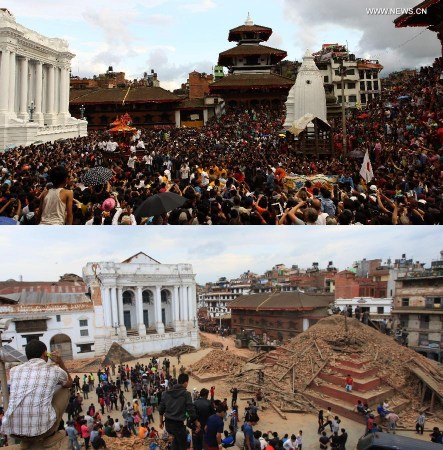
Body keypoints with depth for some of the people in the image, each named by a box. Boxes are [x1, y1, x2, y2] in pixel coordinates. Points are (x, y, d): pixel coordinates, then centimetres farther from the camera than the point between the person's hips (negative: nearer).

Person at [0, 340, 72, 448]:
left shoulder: (14, 370, 12)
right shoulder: (55, 369, 3)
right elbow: (69, 383, 27)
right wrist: (60, 363, 24)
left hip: (12, 430, 4)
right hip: (42, 428, -4)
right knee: (64, 389, 22)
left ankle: (26, 440, 19)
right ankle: (49, 436, 14)